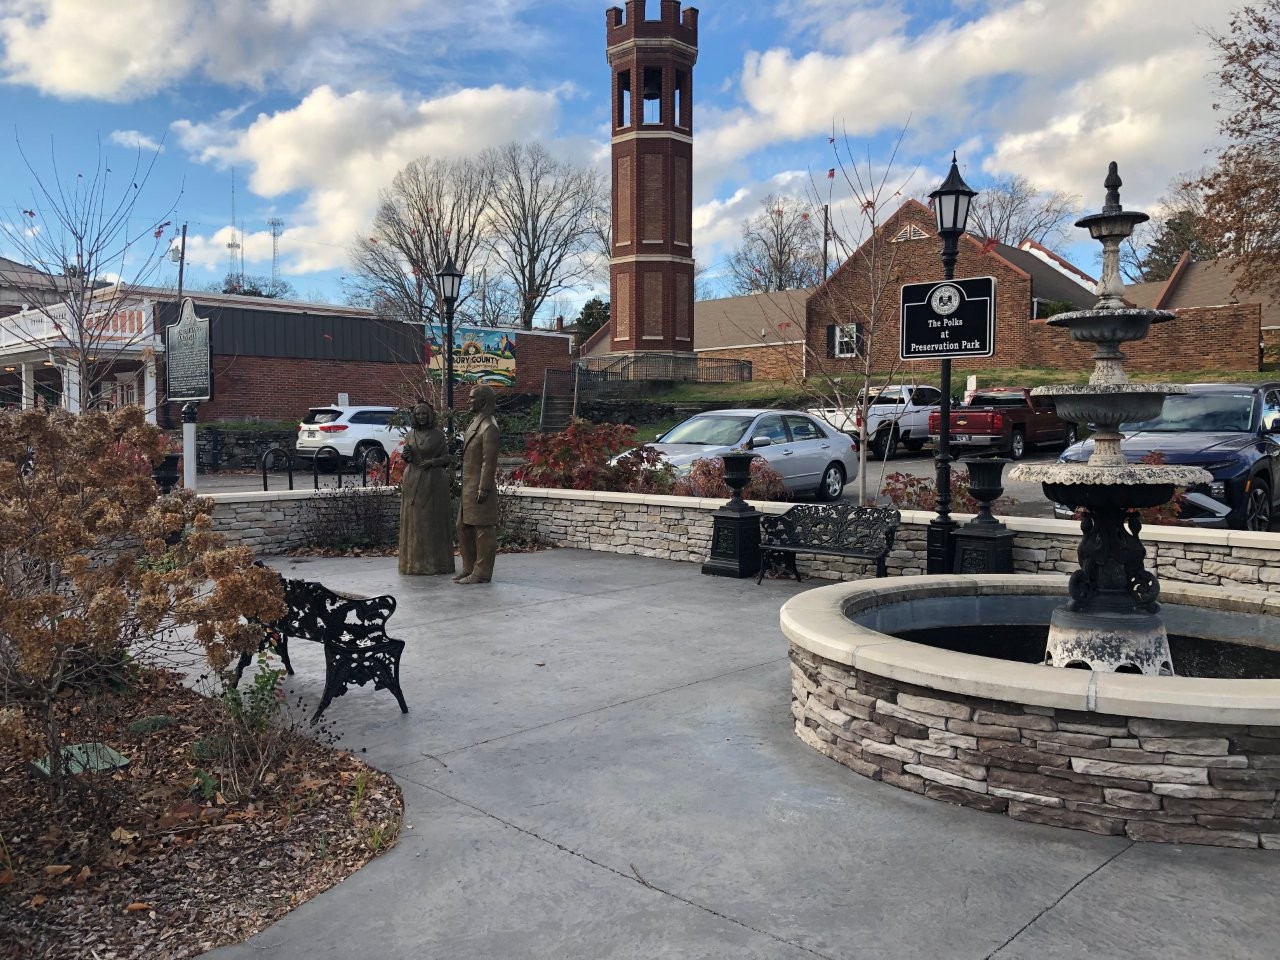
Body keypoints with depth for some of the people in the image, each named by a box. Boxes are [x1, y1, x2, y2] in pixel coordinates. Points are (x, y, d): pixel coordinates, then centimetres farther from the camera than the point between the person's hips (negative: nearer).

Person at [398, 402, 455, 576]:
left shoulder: (439, 434, -1)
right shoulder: (410, 434, 9)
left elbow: (446, 458, 1)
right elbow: (407, 458, 15)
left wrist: (432, 462, -17)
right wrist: (405, 455, -7)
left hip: (433, 482, -3)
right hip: (413, 482, 3)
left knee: (433, 522, -1)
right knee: (414, 522, 3)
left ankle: (435, 563, 5)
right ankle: (414, 562, 9)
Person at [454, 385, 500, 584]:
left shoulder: (489, 427, -15)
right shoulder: (475, 423, 16)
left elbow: (490, 461, -19)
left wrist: (484, 489, -21)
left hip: (480, 487, -10)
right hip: (468, 486, 10)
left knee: (483, 530, -2)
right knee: (463, 527, 15)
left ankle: (482, 572, 5)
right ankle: (469, 567, 25)